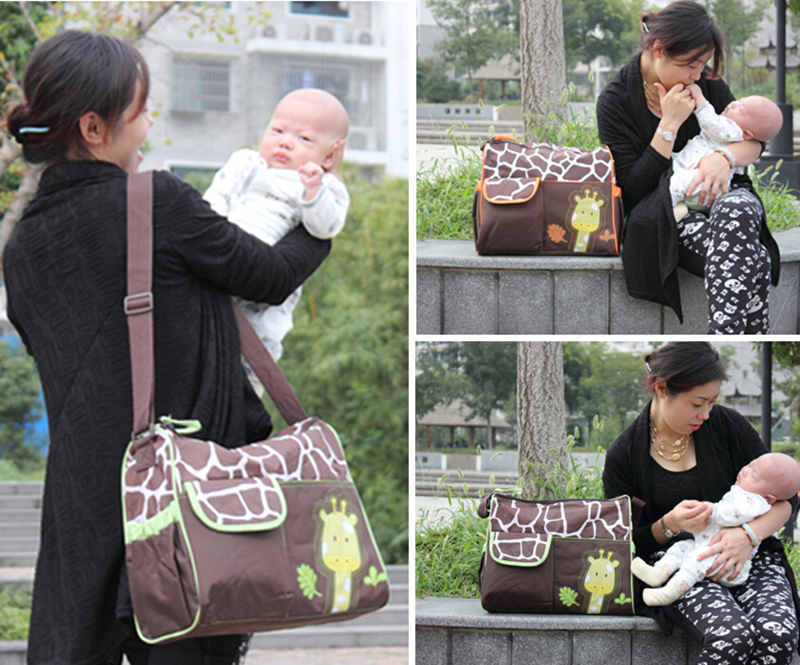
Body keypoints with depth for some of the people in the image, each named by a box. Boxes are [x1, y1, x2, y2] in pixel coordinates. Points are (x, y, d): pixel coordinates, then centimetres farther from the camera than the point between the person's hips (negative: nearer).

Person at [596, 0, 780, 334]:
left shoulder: (705, 81, 6)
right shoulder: (615, 100, -5)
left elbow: (753, 141, 7)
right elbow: (631, 191, -9)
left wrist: (725, 156, -18)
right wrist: (670, 125, -16)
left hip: (716, 194, 3)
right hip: (664, 212, -3)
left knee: (737, 210, -37)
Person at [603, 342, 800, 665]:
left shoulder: (727, 424, 2)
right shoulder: (624, 455, -2)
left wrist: (749, 534, -16)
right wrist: (669, 525, -18)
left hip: (747, 555, 2)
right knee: (731, 635, -35)